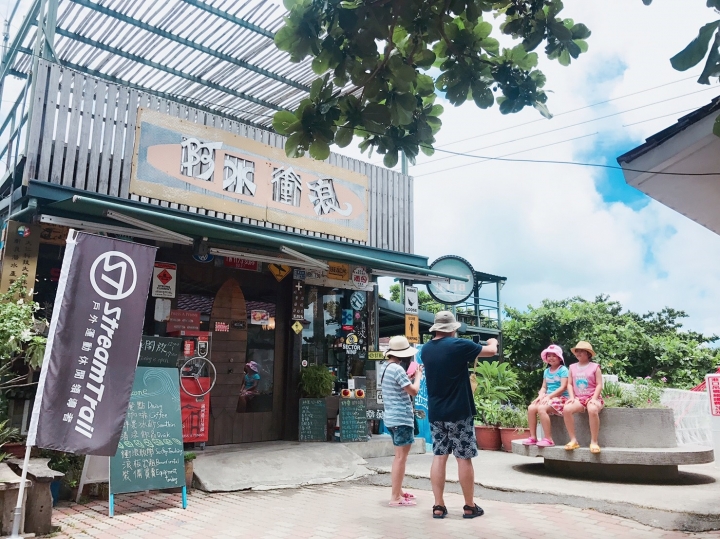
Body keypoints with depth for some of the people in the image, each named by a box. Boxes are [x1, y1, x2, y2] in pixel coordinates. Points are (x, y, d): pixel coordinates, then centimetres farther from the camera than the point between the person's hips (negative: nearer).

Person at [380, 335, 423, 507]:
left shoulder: (387, 368, 12)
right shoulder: (397, 369, -17)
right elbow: (413, 391, -15)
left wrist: (411, 377, 16)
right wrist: (418, 376, 0)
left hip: (393, 418, 10)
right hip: (402, 418, -10)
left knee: (399, 456, 18)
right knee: (401, 457, -6)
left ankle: (398, 492, 26)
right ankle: (395, 497, -2)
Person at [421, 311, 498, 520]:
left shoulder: (426, 349, 6)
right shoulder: (458, 345, -12)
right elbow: (491, 351, 0)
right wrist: (493, 341, 22)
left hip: (436, 412, 5)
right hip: (459, 412, -5)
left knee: (439, 457, 8)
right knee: (464, 458, 3)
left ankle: (438, 506, 10)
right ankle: (470, 507, 13)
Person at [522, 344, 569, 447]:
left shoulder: (563, 370, -5)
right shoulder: (547, 371, 17)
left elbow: (563, 387, -14)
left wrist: (549, 396, -20)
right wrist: (541, 396, -7)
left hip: (560, 398, -7)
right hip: (548, 397, 7)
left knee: (541, 408, -32)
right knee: (531, 408, -18)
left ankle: (548, 439, -26)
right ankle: (533, 437, -12)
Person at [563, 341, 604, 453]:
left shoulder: (595, 367, 3)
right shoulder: (573, 367, 14)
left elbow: (599, 385, -2)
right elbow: (570, 384, 11)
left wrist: (594, 399, -15)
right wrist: (572, 397, -5)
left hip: (592, 398, -3)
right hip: (578, 398, 3)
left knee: (592, 410, -40)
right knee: (566, 409, -31)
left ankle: (594, 442, -28)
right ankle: (573, 440, -21)